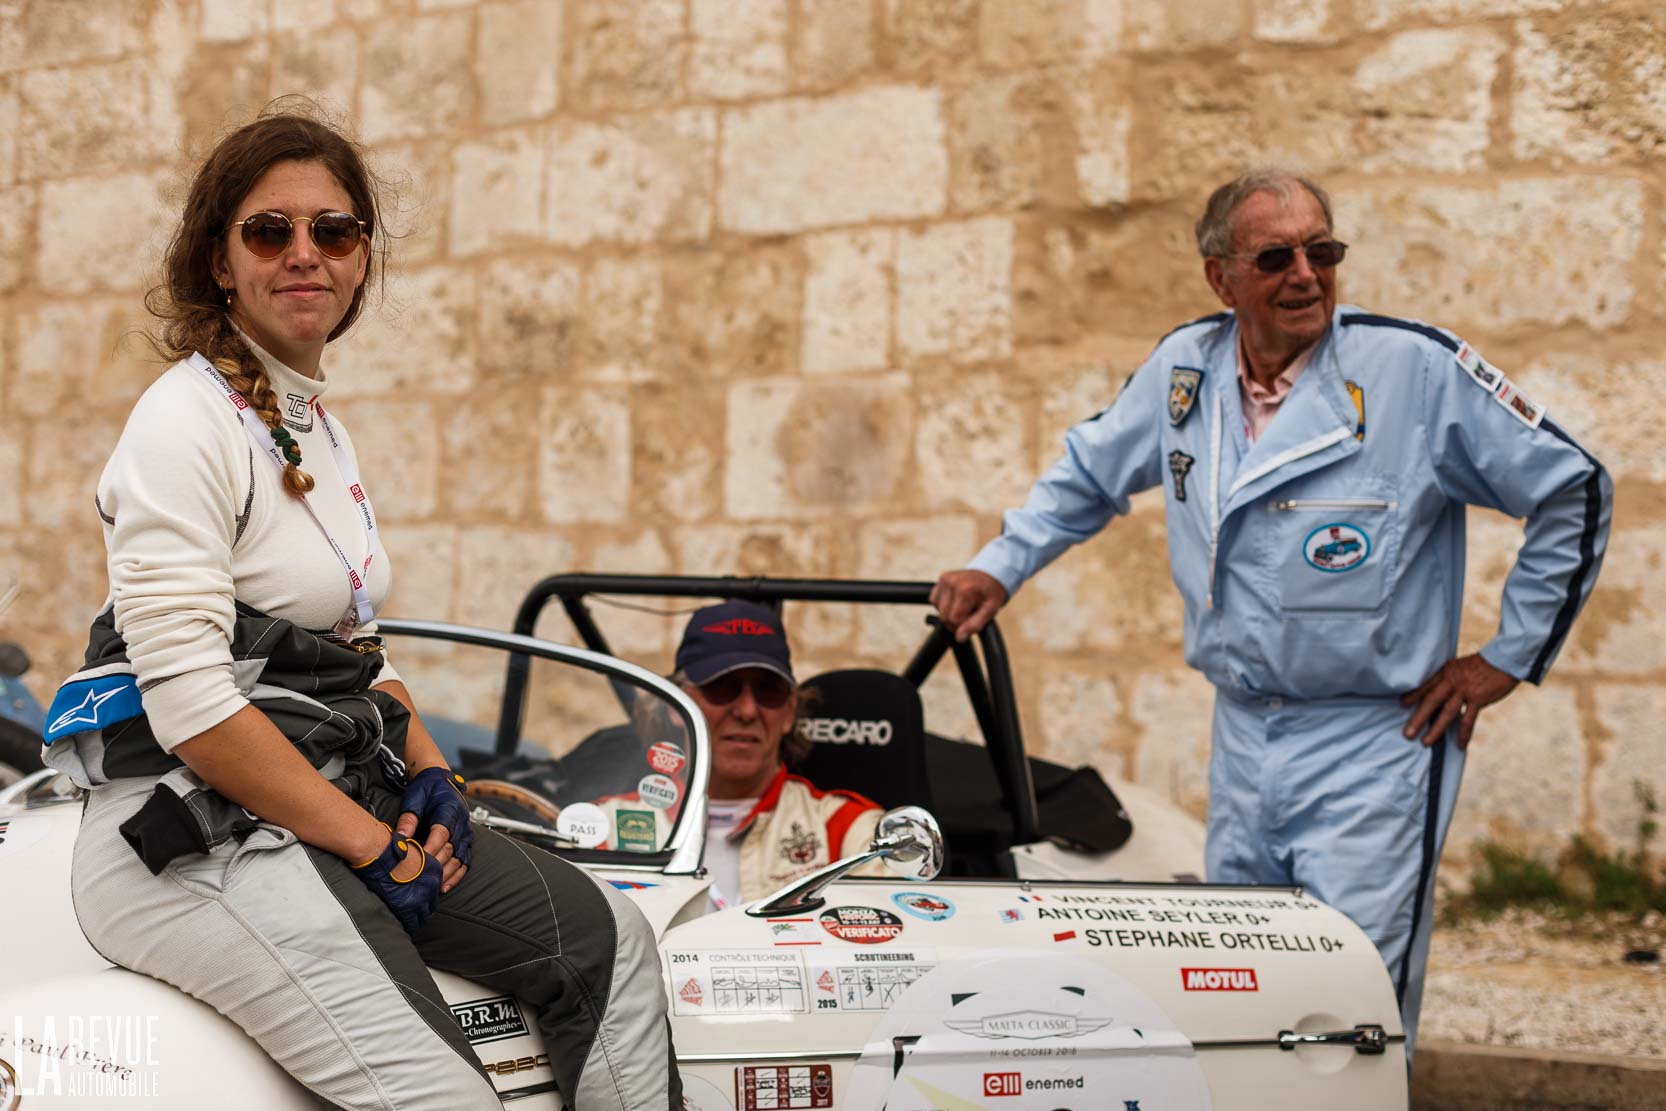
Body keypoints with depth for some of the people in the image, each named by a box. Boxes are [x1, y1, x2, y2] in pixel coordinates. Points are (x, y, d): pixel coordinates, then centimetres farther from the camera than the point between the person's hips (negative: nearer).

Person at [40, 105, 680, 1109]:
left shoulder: (319, 424, 17)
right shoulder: (188, 422, -11)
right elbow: (190, 698, -19)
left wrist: (429, 775, 7)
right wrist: (371, 844, -16)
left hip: (333, 797, 9)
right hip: (195, 832, -9)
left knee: (609, 940, 4)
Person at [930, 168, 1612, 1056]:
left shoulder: (1417, 366, -12)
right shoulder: (1183, 368, 3)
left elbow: (1573, 492, -5)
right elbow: (1087, 475, 23)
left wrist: (1507, 658, -3)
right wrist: (999, 568, 11)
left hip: (1373, 751, -5)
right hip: (1242, 743, 6)